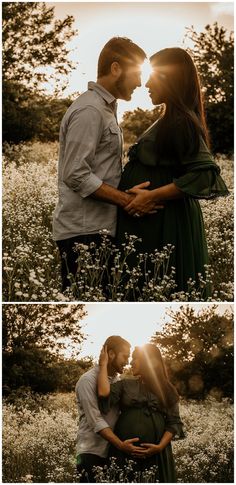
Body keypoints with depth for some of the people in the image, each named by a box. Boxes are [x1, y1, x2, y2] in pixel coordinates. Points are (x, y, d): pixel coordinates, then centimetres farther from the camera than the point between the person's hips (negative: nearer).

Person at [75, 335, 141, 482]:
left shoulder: (117, 380, 13)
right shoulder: (88, 380, -11)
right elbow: (96, 421, -19)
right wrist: (121, 444, -27)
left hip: (114, 452, 7)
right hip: (92, 453, -7)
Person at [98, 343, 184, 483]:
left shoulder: (167, 390, 9)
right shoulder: (125, 385, 10)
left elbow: (174, 423, 3)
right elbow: (104, 393, -9)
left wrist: (160, 447, -11)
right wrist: (103, 364, -1)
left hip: (157, 455, 0)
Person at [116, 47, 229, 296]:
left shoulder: (181, 121, -15)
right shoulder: (171, 119, 15)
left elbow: (205, 174, -23)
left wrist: (153, 196, -22)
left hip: (165, 226, -10)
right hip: (151, 222, 10)